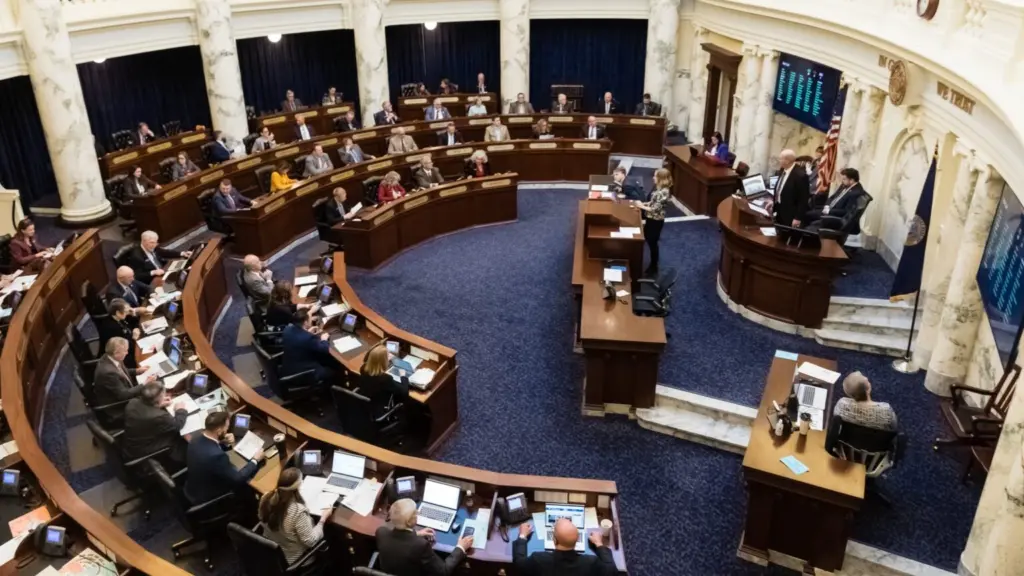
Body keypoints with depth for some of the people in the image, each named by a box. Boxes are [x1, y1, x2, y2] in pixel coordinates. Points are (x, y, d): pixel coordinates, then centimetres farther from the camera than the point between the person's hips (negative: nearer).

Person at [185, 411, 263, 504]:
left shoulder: (196, 438, -11)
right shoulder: (217, 455, -37)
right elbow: (237, 479, -23)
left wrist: (225, 444, -5)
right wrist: (255, 460, -11)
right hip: (205, 500, -7)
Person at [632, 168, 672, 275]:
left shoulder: (664, 192, -28)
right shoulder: (658, 188, 1)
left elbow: (656, 209, -26)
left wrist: (642, 206, -18)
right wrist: (643, 203, 0)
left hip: (656, 220, -10)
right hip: (651, 218, 10)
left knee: (652, 243, 5)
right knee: (647, 239, 20)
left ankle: (653, 267, 22)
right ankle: (652, 264, 37)